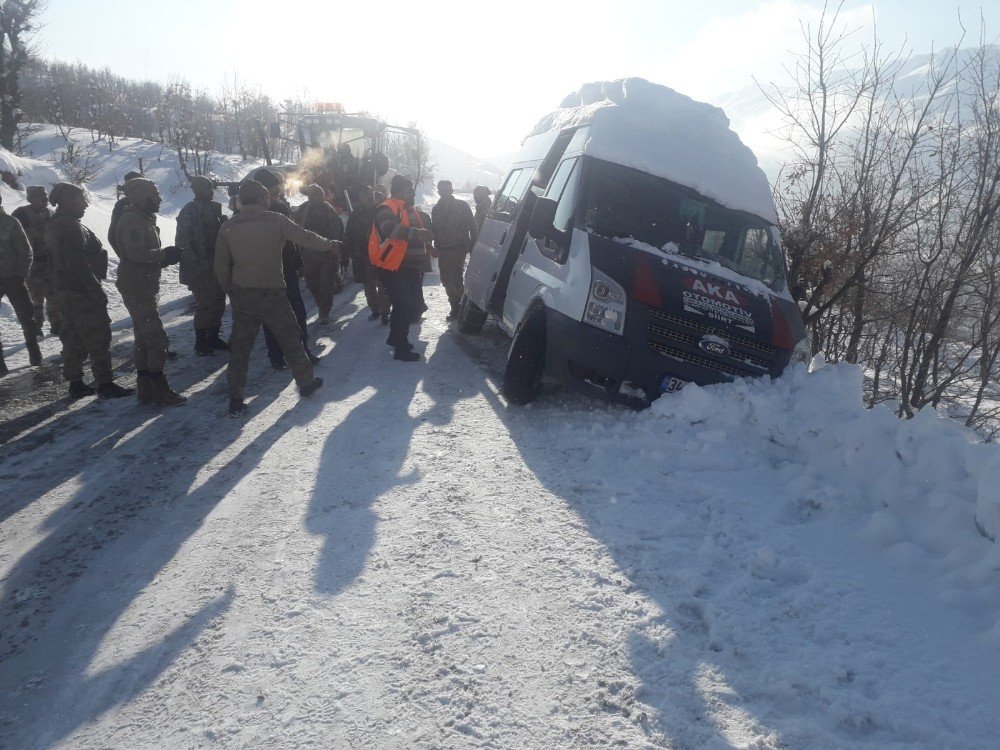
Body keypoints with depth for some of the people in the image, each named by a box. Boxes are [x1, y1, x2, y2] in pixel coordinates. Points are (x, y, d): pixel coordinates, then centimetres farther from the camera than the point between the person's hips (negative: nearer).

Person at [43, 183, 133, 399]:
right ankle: (105, 384, -5)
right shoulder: (71, 227, -16)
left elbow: (55, 263, 21)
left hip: (63, 290, 10)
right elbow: (79, 264, -23)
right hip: (82, 292, -10)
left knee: (73, 337, 14)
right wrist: (97, 290, -22)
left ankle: (75, 383, 19)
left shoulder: (53, 226, 16)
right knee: (98, 336, -6)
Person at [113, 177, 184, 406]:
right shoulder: (133, 220, -15)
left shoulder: (143, 219, 18)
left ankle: (146, 390, 21)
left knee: (144, 338, 14)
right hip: (137, 287, -11)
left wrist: (166, 257, 4)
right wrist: (166, 254, -20)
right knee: (156, 338, -10)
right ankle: (160, 392, -7)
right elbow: (136, 252, -29)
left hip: (143, 287, 11)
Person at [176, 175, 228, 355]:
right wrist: (193, 265, -20)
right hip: (200, 270, -7)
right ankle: (201, 343, 4)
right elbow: (183, 242, -14)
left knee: (218, 303, 12)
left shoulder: (214, 208, 11)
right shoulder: (189, 212, -10)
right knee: (205, 305, -6)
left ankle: (213, 338, 24)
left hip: (217, 266, 7)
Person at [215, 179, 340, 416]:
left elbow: (221, 266, 3)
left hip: (241, 295, 2)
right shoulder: (276, 220, -7)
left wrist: (230, 290, 17)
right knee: (290, 338, 14)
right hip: (272, 293, -2)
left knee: (240, 347, 8)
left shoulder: (228, 227, 0)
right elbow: (306, 237, -3)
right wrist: (330, 245, 14)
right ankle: (306, 382, 24)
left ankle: (236, 400, 8)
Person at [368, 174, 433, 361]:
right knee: (404, 307, -11)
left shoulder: (410, 210, 18)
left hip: (410, 267, 9)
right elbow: (390, 229, -34)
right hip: (393, 268, -9)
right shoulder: (387, 209, -13)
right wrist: (416, 232, -41)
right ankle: (401, 349, -2)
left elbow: (419, 235, 29)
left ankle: (395, 338, 32)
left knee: (412, 307, 13)